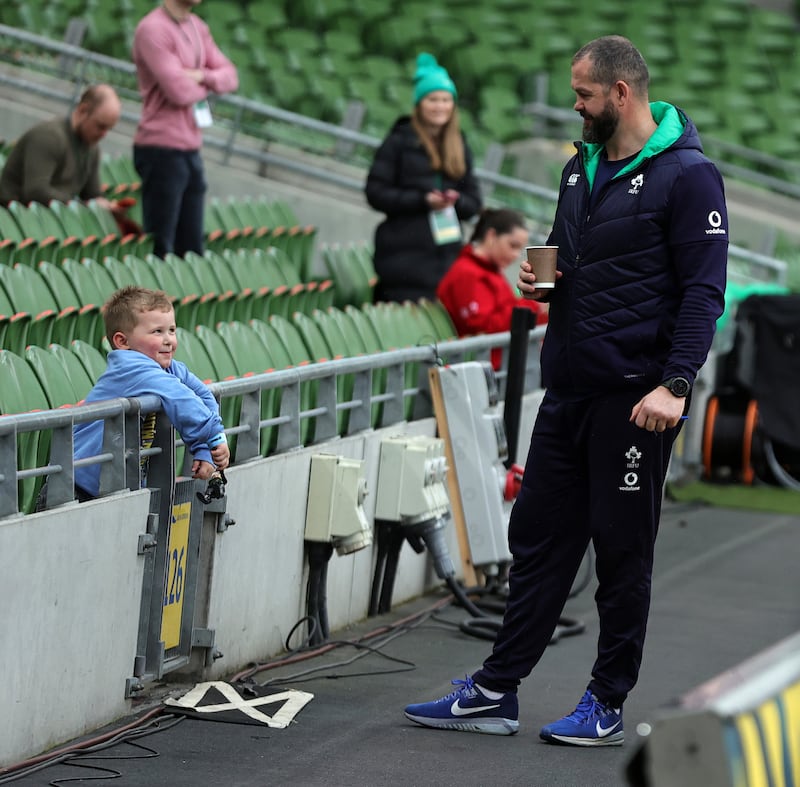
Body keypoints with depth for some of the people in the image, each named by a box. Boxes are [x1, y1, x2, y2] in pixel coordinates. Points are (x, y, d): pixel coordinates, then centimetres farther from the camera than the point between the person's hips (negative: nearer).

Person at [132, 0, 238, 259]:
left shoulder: (198, 28, 14)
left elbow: (230, 76, 11)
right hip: (162, 150, -8)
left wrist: (202, 76, -11)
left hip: (191, 150, 8)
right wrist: (208, 87, 2)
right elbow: (179, 91, -20)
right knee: (160, 248, -5)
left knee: (192, 247, 8)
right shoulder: (153, 29, -13)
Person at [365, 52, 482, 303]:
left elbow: (473, 202, 16)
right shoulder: (399, 142, 3)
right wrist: (422, 200, -14)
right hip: (406, 252, -4)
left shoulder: (460, 148, 17)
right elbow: (375, 193, -4)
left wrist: (455, 200, -7)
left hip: (446, 253, 4)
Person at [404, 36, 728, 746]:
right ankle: (495, 692, 15)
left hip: (635, 396, -8)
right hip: (568, 389, 8)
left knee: (622, 551, 2)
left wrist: (676, 383, -24)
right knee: (537, 535, 9)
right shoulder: (582, 168, 15)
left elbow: (703, 291, -15)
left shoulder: (687, 175, -10)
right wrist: (540, 276, 4)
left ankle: (608, 705, 11)